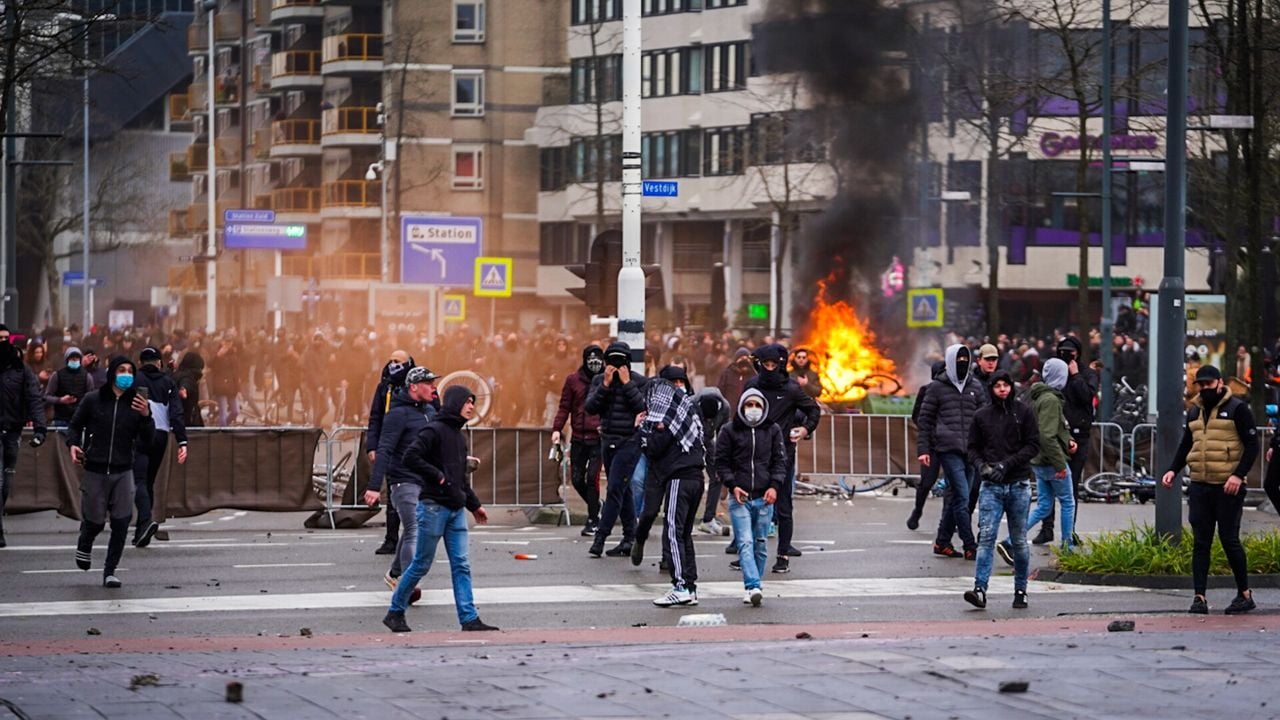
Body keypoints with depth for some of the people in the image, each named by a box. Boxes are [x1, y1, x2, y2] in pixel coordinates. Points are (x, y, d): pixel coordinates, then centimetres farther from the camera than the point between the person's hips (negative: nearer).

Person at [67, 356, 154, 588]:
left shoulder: (137, 404, 1)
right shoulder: (93, 400, -3)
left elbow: (146, 441, -2)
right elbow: (75, 426, 9)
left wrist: (146, 416, -18)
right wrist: (73, 444, -10)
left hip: (122, 472, 1)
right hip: (94, 471, -1)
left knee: (121, 523, -6)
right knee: (95, 521, 5)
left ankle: (110, 571, 7)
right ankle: (84, 545, 40)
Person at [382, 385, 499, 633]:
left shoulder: (459, 436, 18)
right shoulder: (434, 431, -9)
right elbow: (410, 458, -20)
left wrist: (474, 505, 25)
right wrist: (437, 476, -17)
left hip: (456, 510, 8)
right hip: (433, 507, -8)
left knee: (461, 565, 2)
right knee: (422, 564, 0)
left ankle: (469, 619, -1)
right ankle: (395, 611, 14)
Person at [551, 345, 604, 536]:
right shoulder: (573, 380, 6)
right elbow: (565, 407, 6)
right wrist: (557, 429, -6)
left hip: (598, 438, -3)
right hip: (578, 438, 3)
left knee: (592, 477, -9)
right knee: (577, 478, 4)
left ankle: (593, 520, 1)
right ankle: (595, 508, 27)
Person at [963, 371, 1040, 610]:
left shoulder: (1023, 413, 2)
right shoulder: (982, 416, 7)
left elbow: (1033, 445, -3)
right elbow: (973, 448, 12)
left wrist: (1007, 464, -13)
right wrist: (981, 466, -9)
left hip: (1018, 485, -1)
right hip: (991, 486, 1)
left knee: (1019, 541, 7)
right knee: (986, 536, -12)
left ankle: (1020, 590, 18)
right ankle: (980, 589, -20)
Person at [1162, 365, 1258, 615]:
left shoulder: (1237, 409, -3)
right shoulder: (1194, 412, 16)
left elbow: (1252, 445, -7)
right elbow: (1185, 446, 25)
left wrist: (1239, 475, -18)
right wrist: (1173, 470, 9)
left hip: (1228, 488, -5)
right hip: (1199, 486, 5)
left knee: (1230, 540, -3)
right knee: (1201, 543, 2)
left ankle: (1244, 594, 10)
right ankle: (1199, 598, 2)